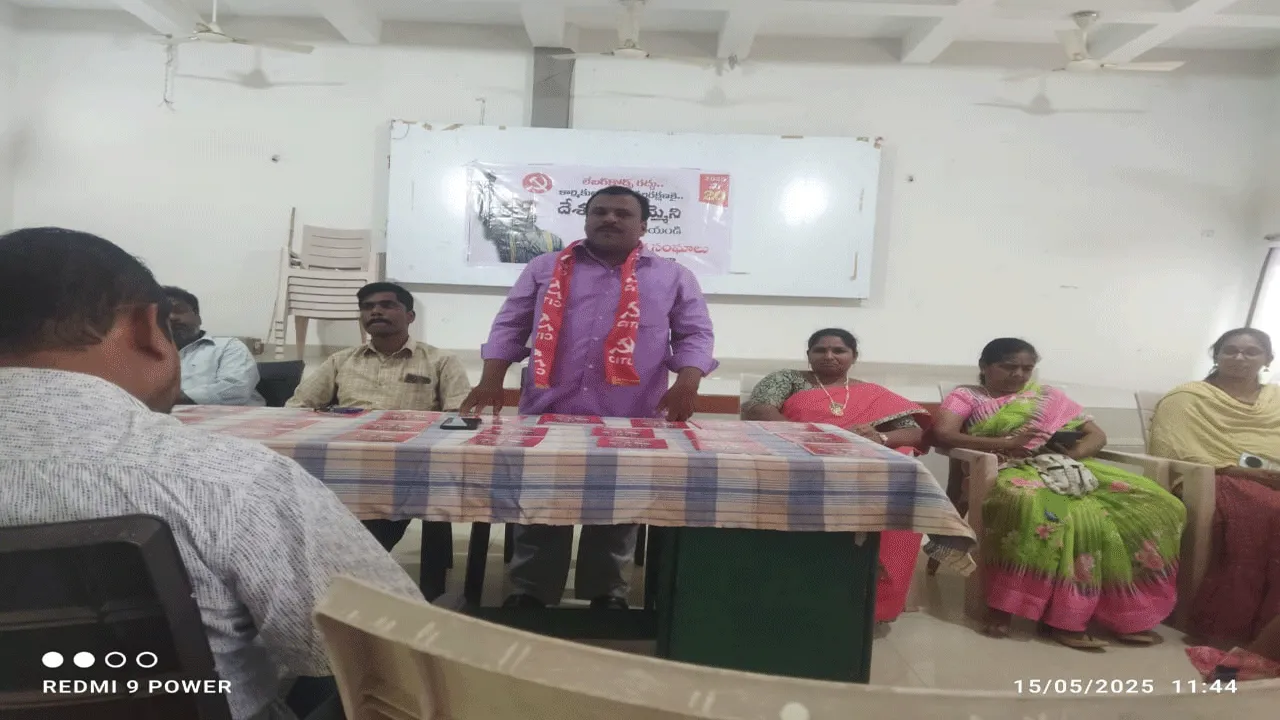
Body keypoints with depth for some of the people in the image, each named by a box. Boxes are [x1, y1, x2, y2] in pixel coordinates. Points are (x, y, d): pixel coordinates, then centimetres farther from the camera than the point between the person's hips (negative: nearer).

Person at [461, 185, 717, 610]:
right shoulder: (544, 269, 13)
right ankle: (529, 593, 19)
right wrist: (491, 381, -2)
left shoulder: (673, 278, 11)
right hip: (547, 413, 1)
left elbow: (694, 335, 6)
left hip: (631, 421, 0)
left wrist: (686, 385, -12)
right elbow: (510, 326, 10)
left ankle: (608, 594, 23)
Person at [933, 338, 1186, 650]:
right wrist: (1007, 443, -16)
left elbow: (1096, 434, 20)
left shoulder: (1049, 396, 24)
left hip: (1064, 468, 6)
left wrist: (1074, 454, -4)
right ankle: (1062, 617, -32)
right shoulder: (966, 397, 10)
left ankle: (1123, 613, -15)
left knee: (1155, 503, -16)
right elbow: (943, 434, -9)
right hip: (1009, 470, -5)